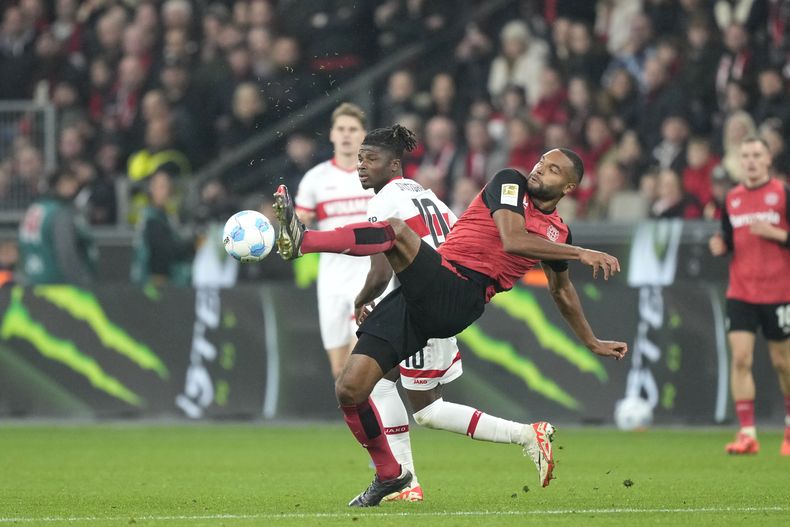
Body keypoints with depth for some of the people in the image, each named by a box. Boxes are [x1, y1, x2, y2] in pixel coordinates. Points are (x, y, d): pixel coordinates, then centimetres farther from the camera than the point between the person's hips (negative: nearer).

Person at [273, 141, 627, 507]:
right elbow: (512, 240, -9)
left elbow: (562, 291, 35)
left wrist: (593, 343, 42)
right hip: (426, 292, 1)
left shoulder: (557, 233, 16)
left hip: (460, 302, -1)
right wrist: (580, 253, -11)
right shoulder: (510, 183, 8)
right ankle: (390, 476, 14)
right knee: (349, 390, -9)